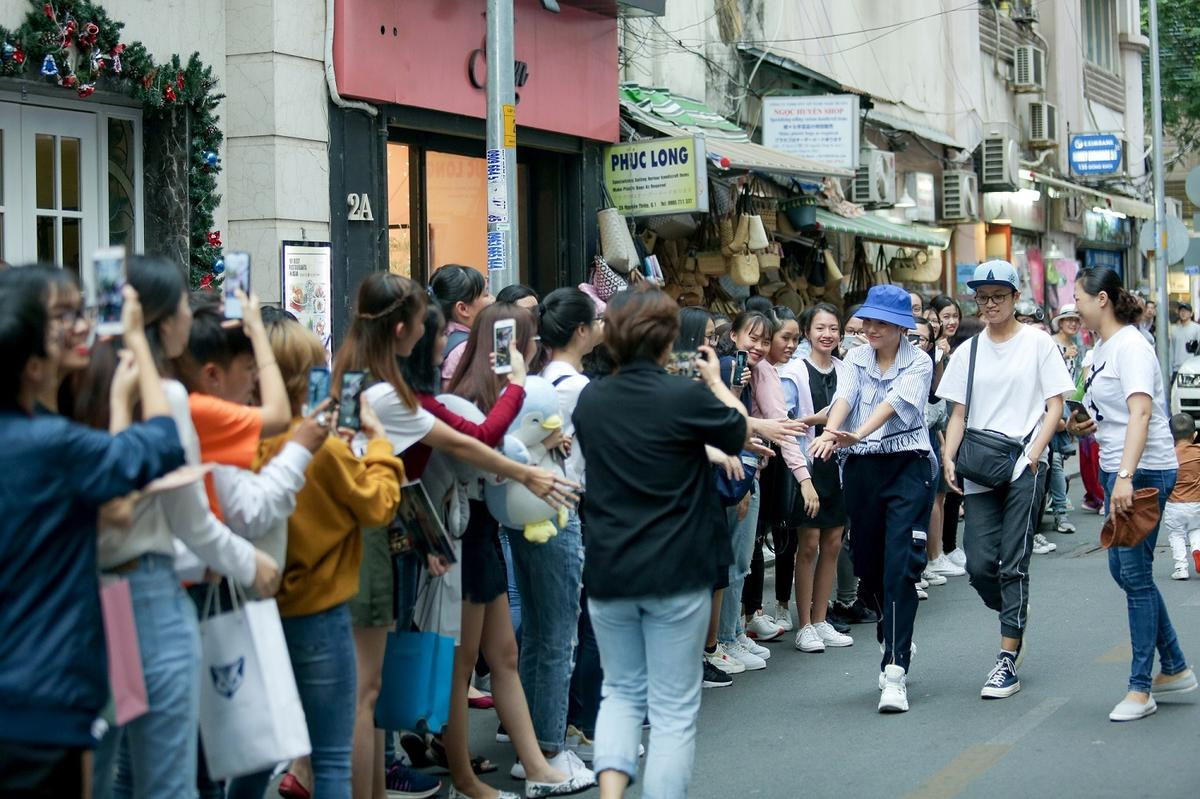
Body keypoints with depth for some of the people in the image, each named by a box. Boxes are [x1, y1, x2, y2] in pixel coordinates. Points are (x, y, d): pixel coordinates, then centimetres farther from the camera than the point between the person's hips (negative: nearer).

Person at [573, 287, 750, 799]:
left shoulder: (589, 400, 1)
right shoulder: (687, 396, -13)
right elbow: (741, 436, 5)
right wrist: (716, 381, 20)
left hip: (608, 570, 4)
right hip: (677, 572, -4)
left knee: (622, 691, 18)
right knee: (674, 708, 6)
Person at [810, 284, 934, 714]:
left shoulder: (918, 362, -2)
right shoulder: (855, 359, 9)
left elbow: (894, 402, -19)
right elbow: (844, 397, -9)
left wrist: (858, 435, -36)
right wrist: (829, 432, -31)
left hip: (907, 465, -4)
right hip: (861, 468, 4)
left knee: (900, 566, -12)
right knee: (868, 566, 10)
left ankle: (894, 671, -14)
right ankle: (895, 641, 34)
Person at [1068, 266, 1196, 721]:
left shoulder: (1130, 345, -15)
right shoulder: (1101, 349, 13)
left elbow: (1141, 411, -27)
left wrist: (1126, 477, -36)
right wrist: (1082, 425, 2)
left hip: (1144, 471, -10)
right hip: (1117, 470, 10)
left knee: (1134, 573, -5)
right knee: (1123, 569, 14)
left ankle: (1141, 690, 4)